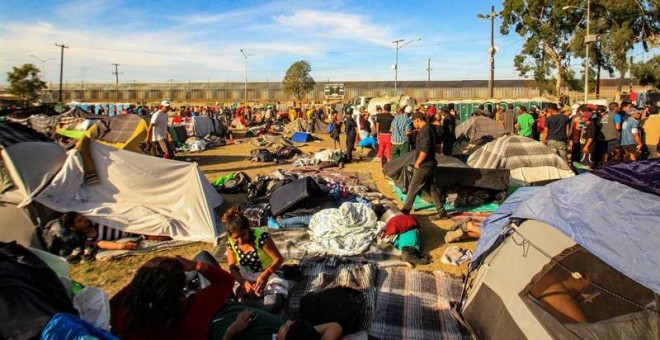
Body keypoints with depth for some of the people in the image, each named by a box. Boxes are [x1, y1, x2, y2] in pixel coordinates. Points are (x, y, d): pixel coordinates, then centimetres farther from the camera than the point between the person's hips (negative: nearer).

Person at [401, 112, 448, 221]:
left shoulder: (424, 130, -18)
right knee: (433, 188, 12)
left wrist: (417, 163, -16)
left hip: (424, 166, -10)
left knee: (412, 188, 0)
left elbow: (424, 149, -26)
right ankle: (441, 212, 15)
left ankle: (405, 211, 9)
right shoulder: (429, 128, 14)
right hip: (430, 164, 10)